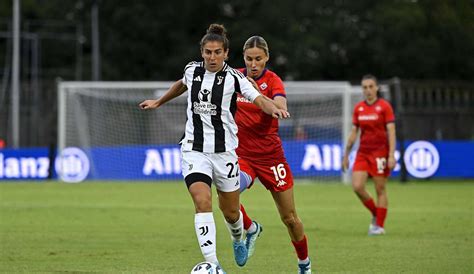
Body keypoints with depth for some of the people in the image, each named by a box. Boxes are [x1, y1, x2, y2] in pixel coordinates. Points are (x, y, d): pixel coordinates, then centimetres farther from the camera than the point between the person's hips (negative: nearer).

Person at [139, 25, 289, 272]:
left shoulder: (233, 77, -7)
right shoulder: (192, 70, 3)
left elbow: (259, 99, -18)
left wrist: (274, 110, -39)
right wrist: (158, 102, 36)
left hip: (224, 150, -1)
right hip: (194, 150, 1)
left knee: (230, 210, 11)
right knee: (202, 201, -21)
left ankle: (238, 240, 47)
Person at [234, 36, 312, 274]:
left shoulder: (272, 80, -11)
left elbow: (281, 108, -33)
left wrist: (257, 92, -47)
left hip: (270, 155, -2)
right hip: (241, 154, 2)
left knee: (290, 219, 5)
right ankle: (251, 229, -1)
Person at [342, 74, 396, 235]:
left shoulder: (384, 106, -5)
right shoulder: (358, 108, 9)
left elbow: (391, 132, -9)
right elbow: (353, 133, 15)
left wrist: (391, 155, -17)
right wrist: (346, 155, 14)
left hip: (380, 153, -4)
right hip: (363, 153, 4)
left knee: (380, 190, -3)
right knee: (357, 186, -8)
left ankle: (379, 225, 5)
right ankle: (375, 214, 14)